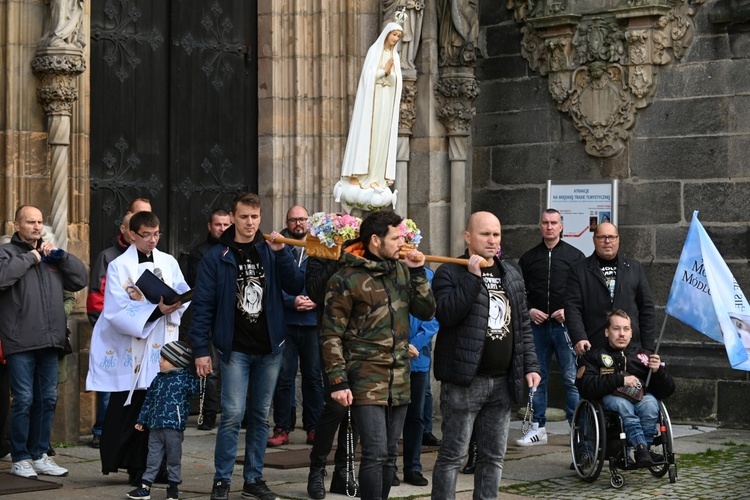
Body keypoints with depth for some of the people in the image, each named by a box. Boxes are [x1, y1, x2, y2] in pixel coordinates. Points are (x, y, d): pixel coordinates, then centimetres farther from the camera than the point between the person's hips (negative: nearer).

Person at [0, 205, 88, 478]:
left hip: (50, 342, 6)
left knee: (47, 400, 10)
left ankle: (39, 455, 20)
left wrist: (61, 255, 0)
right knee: (23, 400, -4)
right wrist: (29, 257, -13)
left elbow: (80, 279, 12)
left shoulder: (50, 254, 17)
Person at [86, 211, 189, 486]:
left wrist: (173, 305, -17)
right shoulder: (118, 266, -2)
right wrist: (156, 310, -20)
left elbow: (185, 297, 5)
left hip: (160, 348, 3)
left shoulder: (169, 262, 8)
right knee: (126, 410, 1)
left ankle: (141, 468, 9)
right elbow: (117, 313, -11)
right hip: (128, 350, -3)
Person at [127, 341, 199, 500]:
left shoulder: (185, 378, -5)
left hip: (173, 427, -5)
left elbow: (198, 388, -18)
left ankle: (173, 486, 18)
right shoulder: (158, 379, 12)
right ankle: (145, 486, 15)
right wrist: (141, 420, 19)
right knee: (153, 458, 10)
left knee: (174, 458, 6)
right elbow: (149, 400, 18)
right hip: (155, 427, 5)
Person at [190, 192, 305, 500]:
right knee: (233, 415, -8)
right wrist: (201, 350, -10)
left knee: (261, 415, 9)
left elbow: (296, 287, -3)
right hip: (235, 349, -3)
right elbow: (202, 305, -4)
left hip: (270, 348, 3)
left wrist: (281, 252, -14)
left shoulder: (271, 252, 6)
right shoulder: (217, 257, -3)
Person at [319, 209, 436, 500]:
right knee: (375, 454, -11)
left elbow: (427, 312, 5)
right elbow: (331, 335, -8)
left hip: (399, 380, 6)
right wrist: (338, 381, -13)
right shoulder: (346, 280, -9)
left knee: (390, 454, 11)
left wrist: (418, 272, -3)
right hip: (366, 380, -6)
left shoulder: (401, 270, 9)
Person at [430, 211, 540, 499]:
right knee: (453, 455, -3)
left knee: (493, 456, 10)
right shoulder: (450, 273, -4)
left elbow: (523, 326, 17)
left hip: (503, 381, 6)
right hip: (464, 380, -6)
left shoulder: (511, 275, 15)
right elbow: (445, 314, -21)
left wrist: (530, 366, 9)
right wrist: (473, 277, -20)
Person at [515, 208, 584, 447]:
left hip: (565, 325, -3)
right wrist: (529, 310, -2)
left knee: (571, 378, -3)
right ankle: (538, 428, 13)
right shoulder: (529, 258, 12)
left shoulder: (575, 256, 4)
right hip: (537, 326, 3)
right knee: (537, 378, 6)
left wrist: (569, 311, -10)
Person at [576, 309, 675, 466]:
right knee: (622, 404, -36)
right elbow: (585, 387, -5)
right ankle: (641, 447, -46)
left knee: (649, 403, -33)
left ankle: (642, 451, -30)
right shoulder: (594, 356, 15)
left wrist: (658, 371, -4)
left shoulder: (643, 354, 22)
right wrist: (620, 380, -13)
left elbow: (667, 391, 17)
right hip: (611, 398, -2)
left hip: (642, 396, 2)